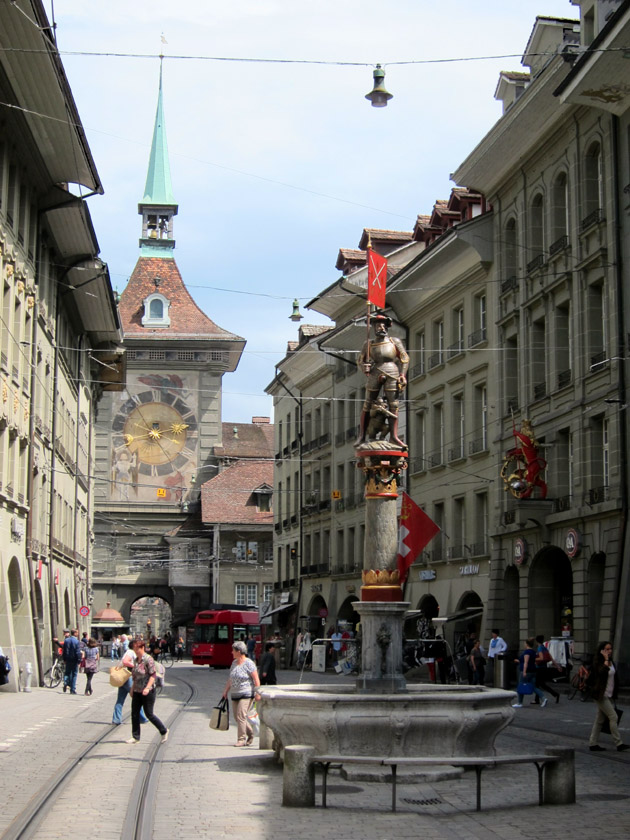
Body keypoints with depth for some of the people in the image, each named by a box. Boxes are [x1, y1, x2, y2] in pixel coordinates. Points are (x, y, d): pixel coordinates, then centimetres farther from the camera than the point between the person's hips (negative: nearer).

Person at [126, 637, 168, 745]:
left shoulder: (148, 659, -14)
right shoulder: (136, 660, 10)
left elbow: (153, 675, -17)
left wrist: (147, 688, -26)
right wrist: (132, 689, 20)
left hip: (147, 692, -7)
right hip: (137, 692, 8)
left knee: (149, 714, -1)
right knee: (134, 714, 4)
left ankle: (164, 732, 17)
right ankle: (135, 737, 12)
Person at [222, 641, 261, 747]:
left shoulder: (248, 664, -12)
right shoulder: (234, 663, 11)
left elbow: (256, 679, -13)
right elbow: (230, 679, 20)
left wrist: (257, 693, -18)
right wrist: (226, 691, 18)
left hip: (246, 694, -8)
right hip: (235, 694, 8)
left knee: (241, 716, -14)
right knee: (237, 717, 8)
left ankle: (241, 740, -9)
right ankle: (250, 734, 25)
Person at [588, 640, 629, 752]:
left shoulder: (611, 662, 13)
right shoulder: (598, 662, -11)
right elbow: (602, 671, -33)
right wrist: (606, 659, -27)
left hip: (609, 696, 8)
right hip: (601, 695, -8)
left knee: (600, 719, 9)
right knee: (613, 717, -12)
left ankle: (593, 744, 13)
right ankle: (619, 744, -11)